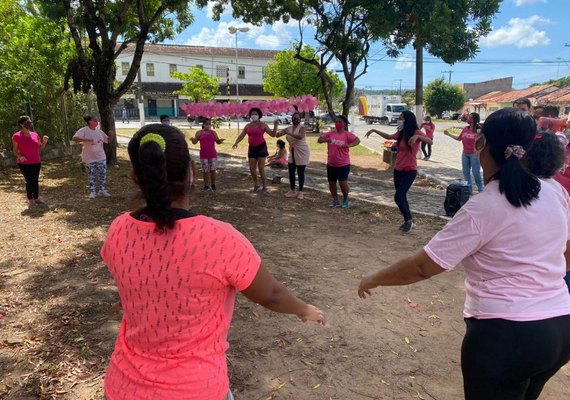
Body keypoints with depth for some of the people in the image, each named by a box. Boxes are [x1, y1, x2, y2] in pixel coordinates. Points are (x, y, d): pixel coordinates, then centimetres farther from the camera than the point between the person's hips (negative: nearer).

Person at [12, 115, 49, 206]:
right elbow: (15, 150, -2)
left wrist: (44, 142, -6)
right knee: (29, 181, -4)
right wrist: (19, 156, -20)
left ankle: (36, 198, 18)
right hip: (24, 163, -5)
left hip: (36, 162, 5)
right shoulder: (16, 136, -7)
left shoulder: (35, 134, 6)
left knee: (36, 180, 9)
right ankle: (30, 200, 6)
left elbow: (40, 148, 12)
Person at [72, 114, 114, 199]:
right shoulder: (84, 130, -11)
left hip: (101, 157, 5)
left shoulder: (99, 131, 7)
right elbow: (74, 138, -21)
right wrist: (86, 139, -32)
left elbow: (108, 140, 14)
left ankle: (102, 190, 17)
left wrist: (111, 135, -7)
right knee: (92, 176, 3)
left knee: (103, 174, 6)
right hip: (90, 158, -5)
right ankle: (92, 192, 12)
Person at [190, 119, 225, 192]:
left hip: (213, 155, 1)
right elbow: (195, 142, 2)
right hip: (203, 155, -1)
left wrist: (220, 140, -16)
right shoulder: (199, 133, 3)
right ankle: (206, 186, 14)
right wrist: (192, 139, -20)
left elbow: (217, 141, 7)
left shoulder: (213, 132, 6)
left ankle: (213, 185, 13)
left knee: (213, 170, 1)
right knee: (206, 171, 3)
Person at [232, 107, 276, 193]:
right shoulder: (248, 126, 7)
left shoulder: (263, 125, -3)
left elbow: (272, 134, -4)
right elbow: (241, 136, 6)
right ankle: (256, 185, 27)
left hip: (261, 147, -4)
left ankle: (264, 187, 5)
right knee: (252, 169, 6)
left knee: (261, 169, -6)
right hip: (251, 148, 4)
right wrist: (236, 143, -11)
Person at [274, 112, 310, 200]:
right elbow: (276, 135, 5)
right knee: (291, 172, 8)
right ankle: (292, 191, 22)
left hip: (302, 153, -6)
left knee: (300, 173, 1)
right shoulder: (288, 129, 6)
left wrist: (289, 133, -32)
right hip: (292, 154, 6)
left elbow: (300, 136, -33)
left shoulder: (302, 128, -11)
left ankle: (301, 192, 12)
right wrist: (275, 126, -12)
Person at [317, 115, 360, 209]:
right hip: (331, 164, 5)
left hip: (343, 164, -5)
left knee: (343, 182, -6)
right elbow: (319, 139, 5)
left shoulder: (347, 134, -9)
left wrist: (349, 145, -39)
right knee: (331, 183, 10)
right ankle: (335, 201, 26)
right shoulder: (330, 133, 4)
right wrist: (325, 140, -17)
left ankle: (346, 200, 19)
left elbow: (357, 140, -22)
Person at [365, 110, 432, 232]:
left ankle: (408, 220, 8)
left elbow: (430, 141, -27)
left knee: (398, 197, -12)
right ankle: (408, 221, 29)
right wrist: (374, 130, 23)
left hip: (410, 170, -7)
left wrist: (417, 136, -42)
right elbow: (389, 136, 27)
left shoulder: (416, 132, -12)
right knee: (402, 197, 13)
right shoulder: (400, 133, 8)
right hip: (398, 170, 7)